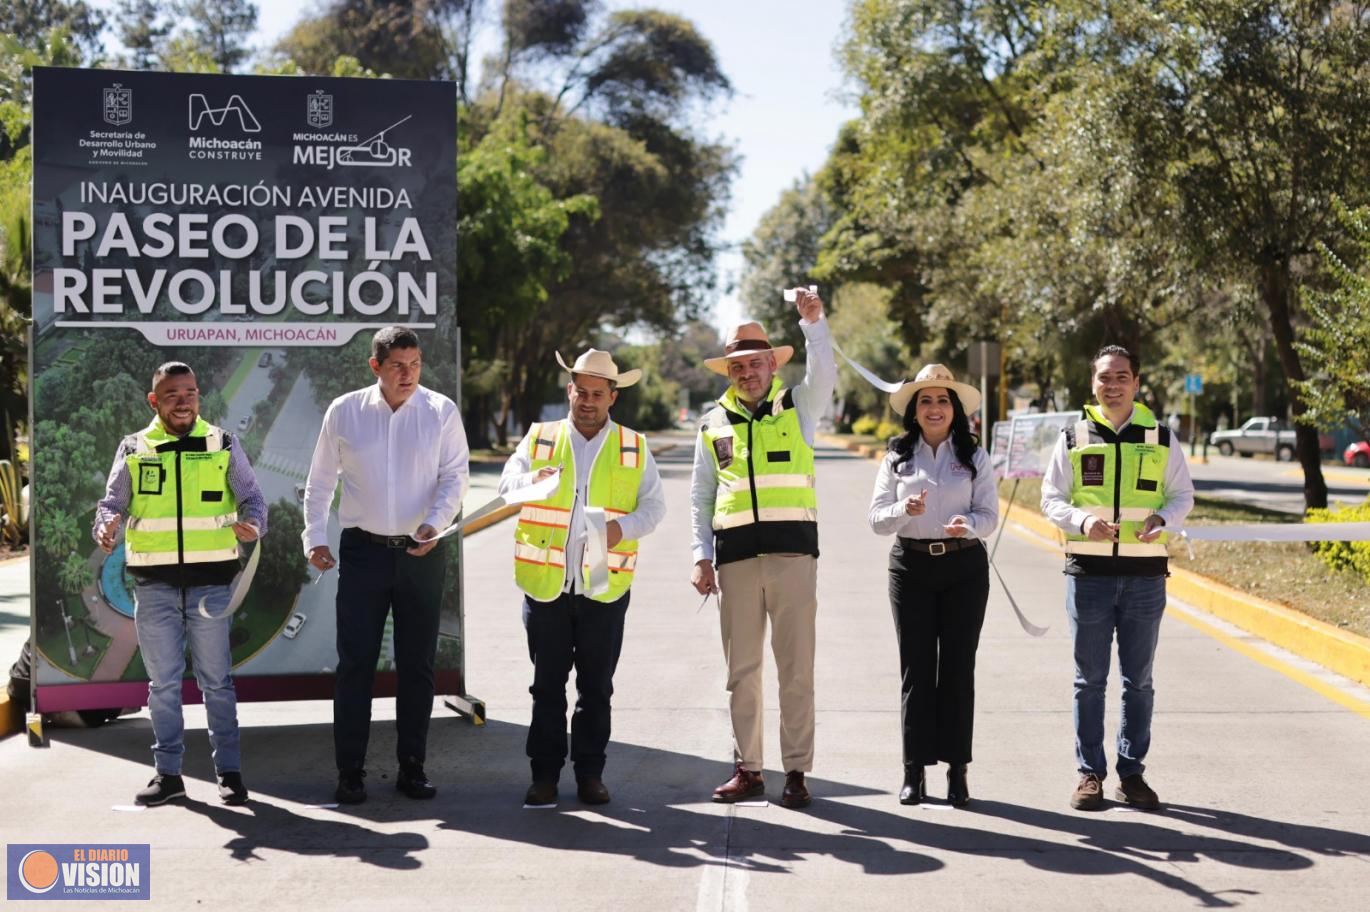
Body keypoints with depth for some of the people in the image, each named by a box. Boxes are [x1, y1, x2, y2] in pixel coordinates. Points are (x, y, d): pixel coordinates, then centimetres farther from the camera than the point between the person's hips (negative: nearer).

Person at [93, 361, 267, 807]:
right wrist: (106, 527, -18)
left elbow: (251, 495, 2)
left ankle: (229, 770, 13)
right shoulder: (134, 449, 6)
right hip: (154, 585, 1)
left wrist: (253, 523, -20)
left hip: (210, 582, -1)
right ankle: (168, 773, 17)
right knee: (162, 682, 8)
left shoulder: (223, 444, 5)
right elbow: (112, 502, 4)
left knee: (217, 681, 5)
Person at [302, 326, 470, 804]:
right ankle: (349, 771, 5)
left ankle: (412, 767, 16)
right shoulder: (344, 412, 1)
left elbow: (455, 476, -1)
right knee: (355, 662, -2)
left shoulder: (442, 412, 0)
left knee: (417, 664, 7)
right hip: (363, 550, -1)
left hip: (421, 553, 1)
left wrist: (435, 523, -17)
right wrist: (315, 538, 1)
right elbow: (320, 481, 8)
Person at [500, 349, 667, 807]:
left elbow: (654, 505, 6)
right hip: (545, 584, 0)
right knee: (547, 684, 4)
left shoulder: (634, 448, 10)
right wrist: (534, 480, -24)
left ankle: (590, 773, 14)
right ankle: (544, 774, 10)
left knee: (597, 686, 5)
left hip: (604, 585, 0)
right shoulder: (539, 439, 10)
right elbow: (507, 485, -1)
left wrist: (623, 528, -14)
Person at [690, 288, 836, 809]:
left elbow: (824, 374, -13)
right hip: (735, 556, 2)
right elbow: (700, 496, 15)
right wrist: (702, 556, 7)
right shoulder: (714, 424, 13)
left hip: (792, 550, -2)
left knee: (796, 667, -1)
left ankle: (796, 770, 5)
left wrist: (813, 322, -26)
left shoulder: (798, 409, 8)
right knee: (741, 668, 6)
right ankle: (747, 768, 15)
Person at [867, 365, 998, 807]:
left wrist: (968, 524, -21)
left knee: (958, 666, 1)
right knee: (915, 667, 0)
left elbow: (989, 514, 0)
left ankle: (956, 770, 6)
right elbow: (877, 517, 2)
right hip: (911, 566, 0)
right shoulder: (898, 456, 7)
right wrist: (905, 511, -19)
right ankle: (914, 770, 5)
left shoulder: (973, 456, 6)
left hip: (964, 567, 0)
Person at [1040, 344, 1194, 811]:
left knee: (1139, 680, 7)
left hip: (1145, 574, 1)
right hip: (1089, 571, -1)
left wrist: (1161, 519, -14)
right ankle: (1090, 773, 12)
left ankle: (1132, 773, 17)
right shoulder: (1074, 437, 4)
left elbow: (1183, 495, 9)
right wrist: (1082, 520, -16)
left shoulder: (1160, 438, 5)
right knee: (1089, 679, 4)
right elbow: (1051, 498, 4)